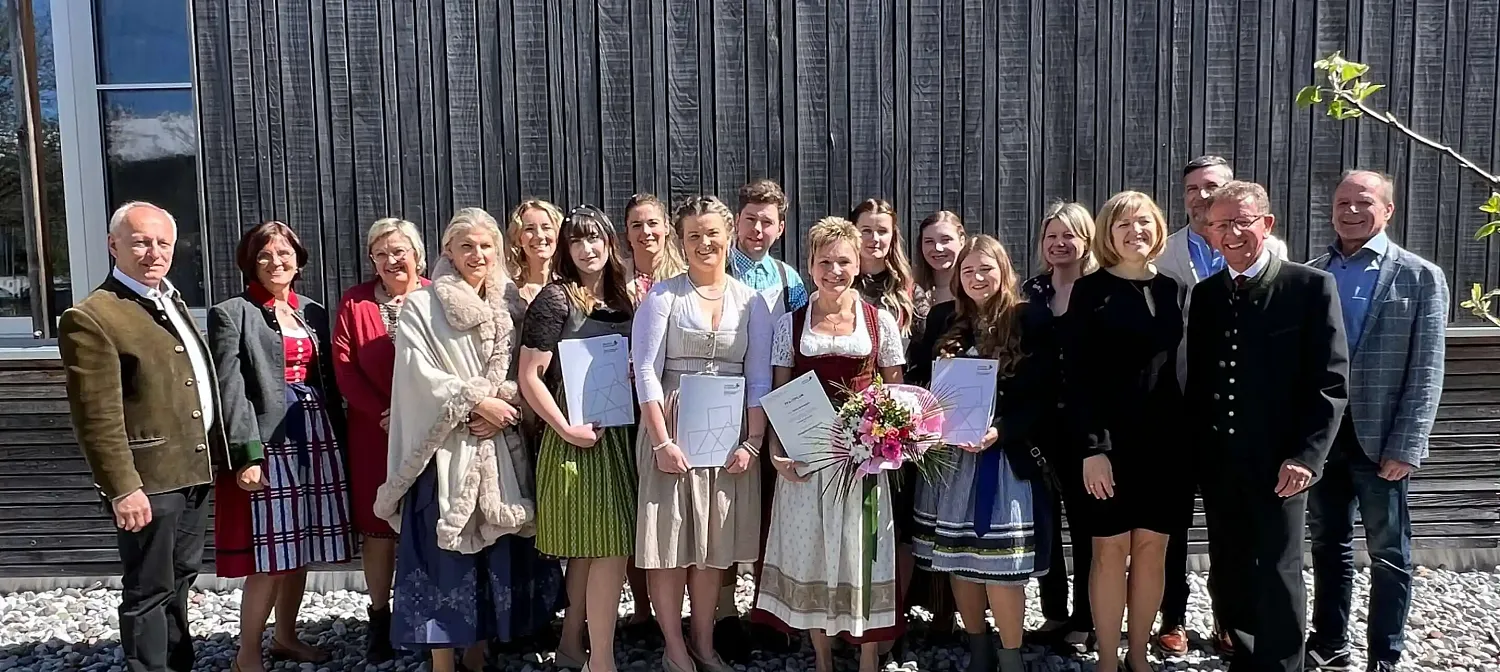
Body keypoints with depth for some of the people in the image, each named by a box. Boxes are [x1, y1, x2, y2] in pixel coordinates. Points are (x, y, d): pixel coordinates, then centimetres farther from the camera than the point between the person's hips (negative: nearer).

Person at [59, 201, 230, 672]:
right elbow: (97, 418, -18)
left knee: (179, 579, 21)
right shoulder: (90, 318, -14)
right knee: (149, 592, 3)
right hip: (149, 479, -9)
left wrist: (221, 453, 15)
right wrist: (122, 488, -21)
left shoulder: (170, 300, 14)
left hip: (193, 470, 9)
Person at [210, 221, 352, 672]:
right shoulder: (232, 313, -3)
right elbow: (230, 389, -11)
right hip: (267, 441, -6)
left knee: (299, 547, 12)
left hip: (315, 438, 6)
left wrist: (339, 439, 7)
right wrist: (246, 452, -19)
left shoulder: (314, 313, 15)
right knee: (269, 555, -4)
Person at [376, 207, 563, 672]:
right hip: (447, 449, -4)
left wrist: (505, 408, -10)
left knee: (495, 554, 7)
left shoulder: (511, 306, 11)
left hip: (500, 449, 4)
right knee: (445, 555, -3)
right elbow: (422, 375, -9)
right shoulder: (421, 306, 0)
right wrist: (478, 402, -15)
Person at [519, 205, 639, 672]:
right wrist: (566, 429, -16)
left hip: (617, 434, 7)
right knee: (611, 548, -8)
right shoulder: (555, 299, -9)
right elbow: (529, 377, -13)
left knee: (590, 549, 13)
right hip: (576, 438, -7)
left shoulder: (621, 300, 12)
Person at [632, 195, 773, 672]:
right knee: (669, 541, 1)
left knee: (714, 544, 9)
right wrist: (661, 441, -14)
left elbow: (759, 378, 4)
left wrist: (752, 442, -5)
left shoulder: (751, 301, 7)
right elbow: (646, 371, -7)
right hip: (672, 427, -2)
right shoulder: (663, 296, -1)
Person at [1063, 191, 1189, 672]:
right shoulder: (1090, 290, -3)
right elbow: (1076, 375, -8)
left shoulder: (1169, 289, 10)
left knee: (1151, 549, 9)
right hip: (1110, 438, -4)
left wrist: (1186, 432, 2)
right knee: (1111, 550, 2)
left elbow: (1174, 363, 10)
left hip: (1164, 438, 4)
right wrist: (1090, 448, -16)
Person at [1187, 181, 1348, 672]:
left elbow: (1330, 381, -8)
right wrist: (1193, 454, 4)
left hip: (1277, 463, -4)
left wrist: (1306, 456, -15)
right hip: (1217, 462, 5)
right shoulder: (1205, 294, 8)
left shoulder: (1312, 287, -6)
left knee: (1278, 574, 5)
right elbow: (1196, 380, 9)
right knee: (1230, 572, 13)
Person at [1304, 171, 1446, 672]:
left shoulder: (1421, 277, -4)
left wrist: (1405, 448, -13)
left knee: (1388, 554, 9)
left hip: (1379, 439, -3)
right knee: (1328, 547, 14)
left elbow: (1426, 374, -7)